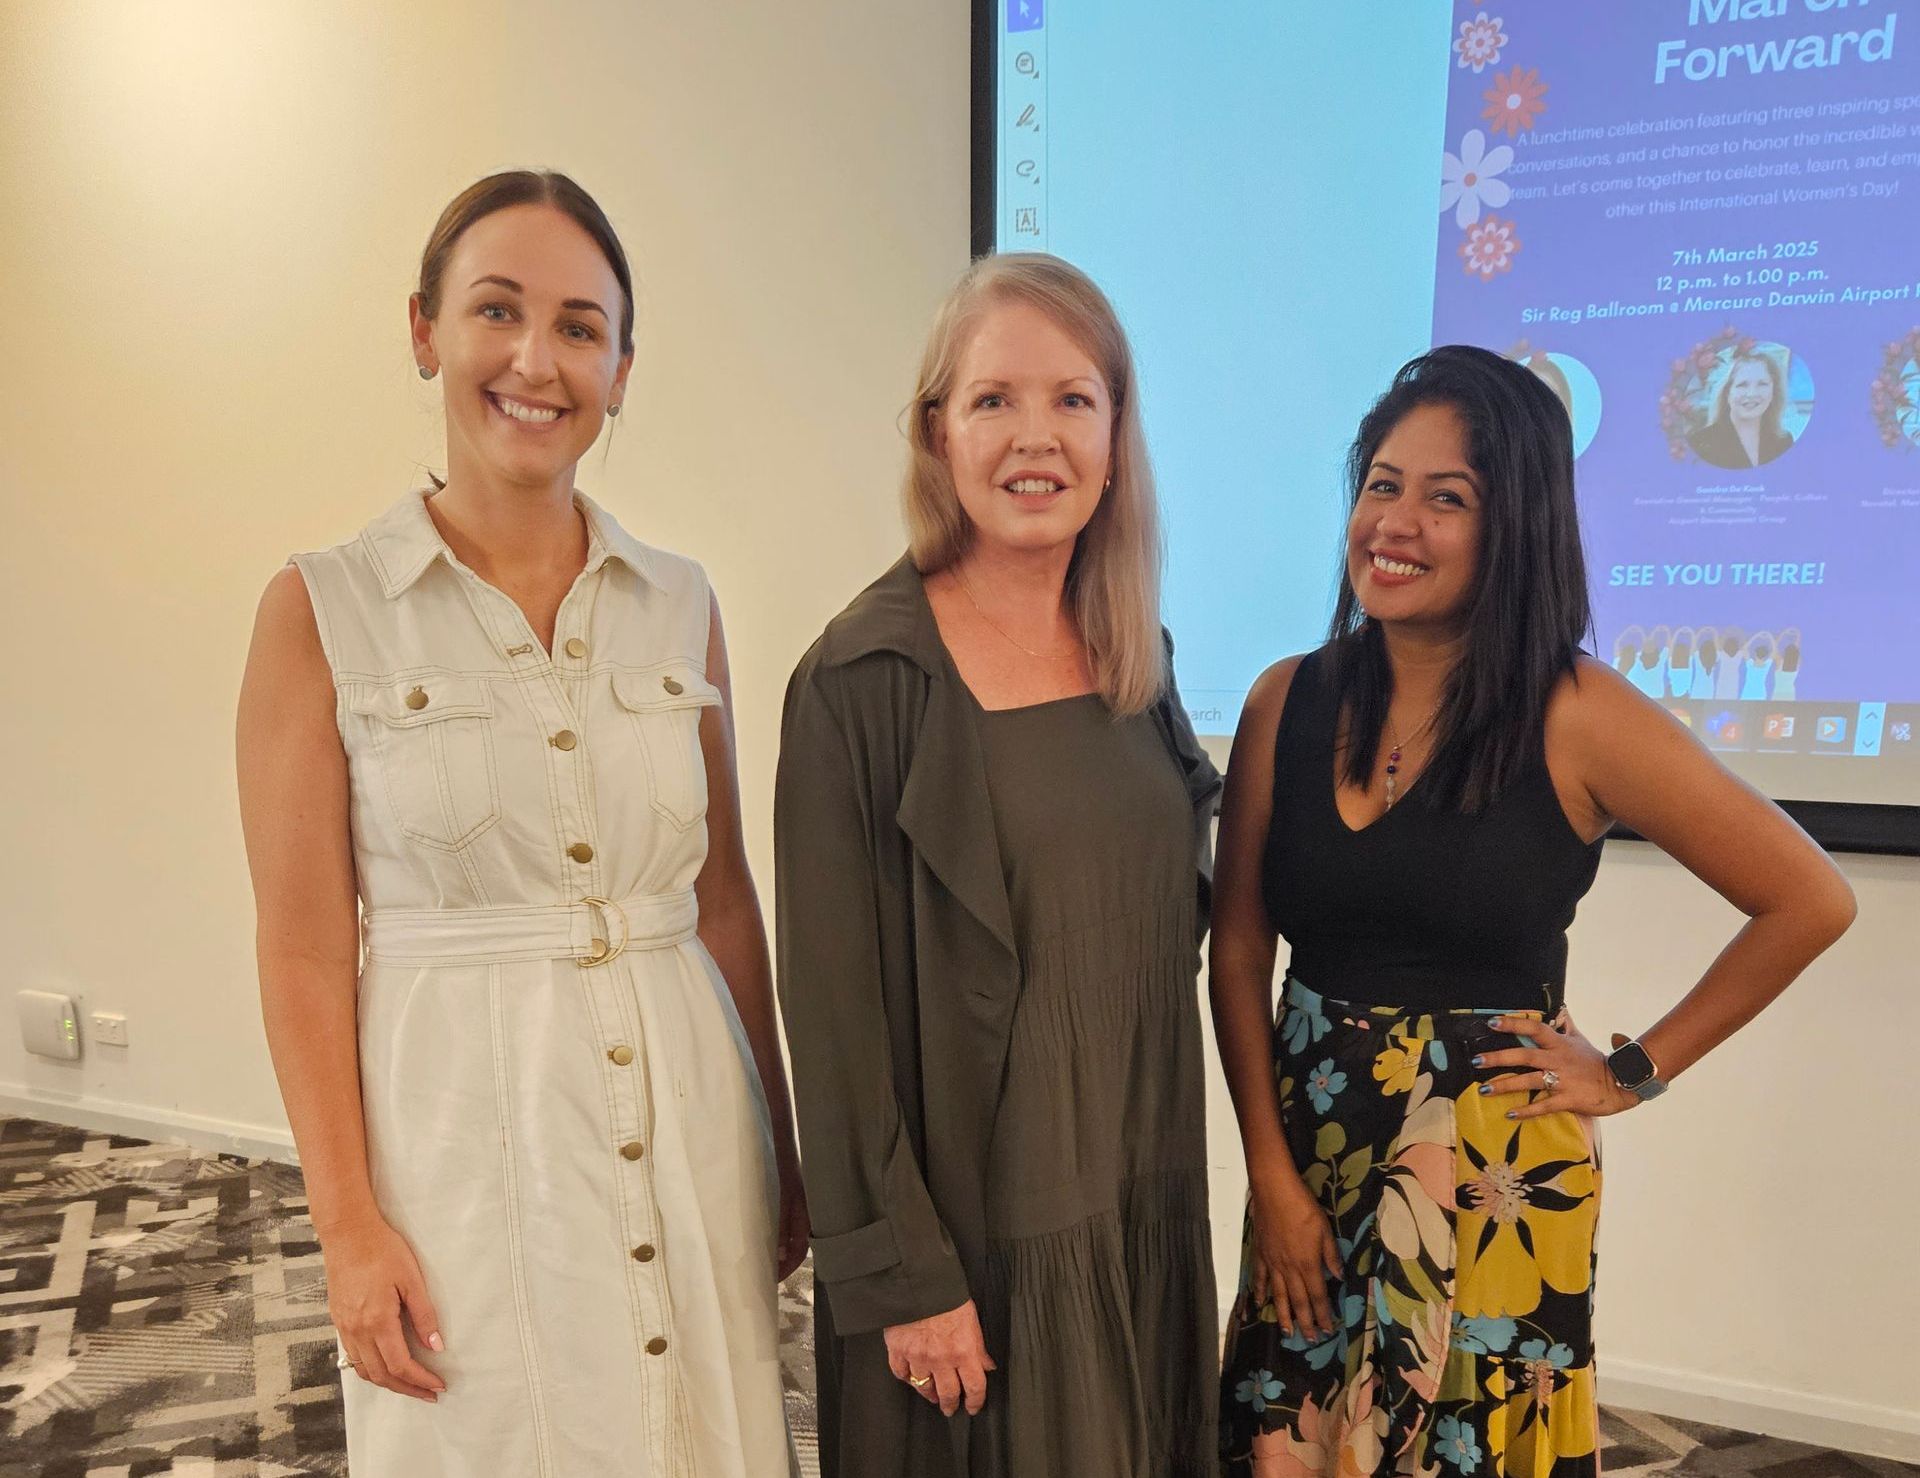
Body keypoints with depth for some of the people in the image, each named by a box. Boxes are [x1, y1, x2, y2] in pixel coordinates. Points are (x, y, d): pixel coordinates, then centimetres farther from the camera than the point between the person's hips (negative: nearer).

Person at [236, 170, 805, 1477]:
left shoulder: (682, 607, 3)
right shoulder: (322, 611, -5)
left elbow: (725, 897, 7)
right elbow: (305, 952, -5)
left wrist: (781, 1148, 10)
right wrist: (348, 1225, -8)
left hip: (685, 1112, 3)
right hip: (462, 1120, -3)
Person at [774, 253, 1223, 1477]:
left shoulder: (1134, 659, 3)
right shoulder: (866, 679, -15)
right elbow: (835, 1001, -14)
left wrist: (1171, 1187, 9)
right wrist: (901, 1275, -14)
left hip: (1142, 1210, 6)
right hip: (967, 1232, -5)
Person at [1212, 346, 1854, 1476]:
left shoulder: (1576, 717, -12)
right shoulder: (1288, 702, -3)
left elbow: (1810, 901, -6)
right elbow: (1239, 952, -1)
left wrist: (1634, 1073, -4)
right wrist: (1273, 1173, -6)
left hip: (1495, 1171, -3)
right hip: (1308, 1155, 3)